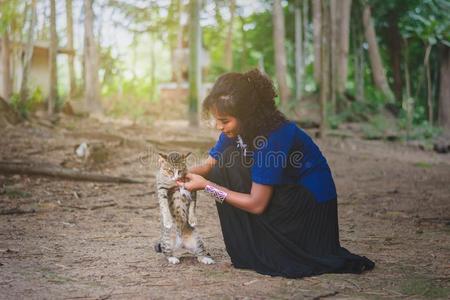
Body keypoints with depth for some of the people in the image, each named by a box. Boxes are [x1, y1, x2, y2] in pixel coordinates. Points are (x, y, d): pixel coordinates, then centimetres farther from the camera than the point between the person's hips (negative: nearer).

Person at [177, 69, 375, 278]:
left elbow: (257, 204, -25)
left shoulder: (273, 137, -28)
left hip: (312, 205, -8)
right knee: (227, 163, -9)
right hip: (284, 197, 8)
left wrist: (207, 186, -23)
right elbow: (210, 165, 3)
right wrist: (187, 174, -19)